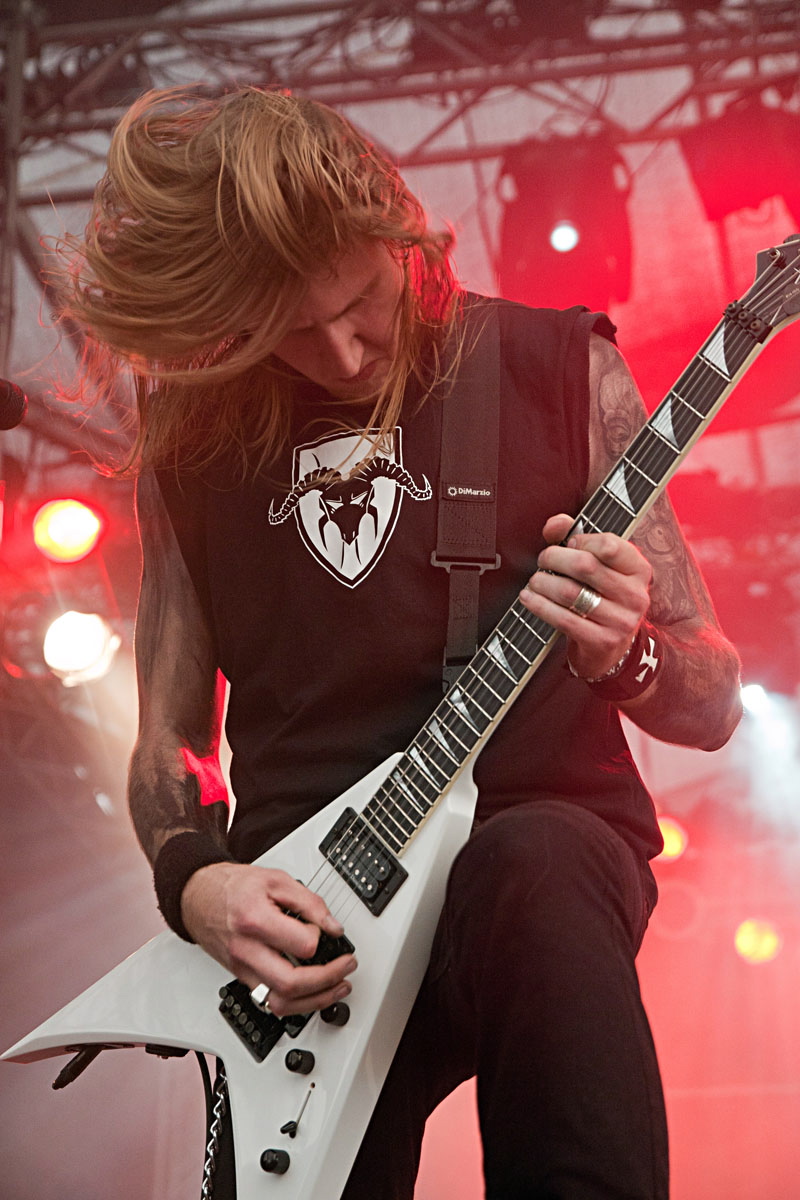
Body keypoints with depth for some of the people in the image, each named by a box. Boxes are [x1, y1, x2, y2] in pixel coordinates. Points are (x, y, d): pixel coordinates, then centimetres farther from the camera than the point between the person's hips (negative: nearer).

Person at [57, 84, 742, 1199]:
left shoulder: (559, 370, 1)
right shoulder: (192, 435, 8)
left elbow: (711, 702, 5)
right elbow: (167, 738, 14)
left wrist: (621, 656, -19)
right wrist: (195, 879, -8)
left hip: (545, 838, -1)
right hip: (299, 912, 2)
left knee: (527, 872, -36)